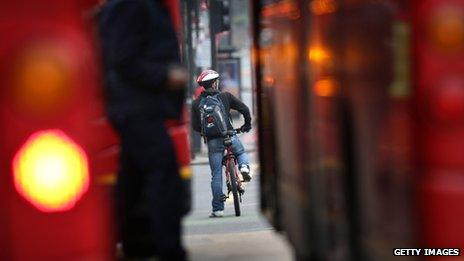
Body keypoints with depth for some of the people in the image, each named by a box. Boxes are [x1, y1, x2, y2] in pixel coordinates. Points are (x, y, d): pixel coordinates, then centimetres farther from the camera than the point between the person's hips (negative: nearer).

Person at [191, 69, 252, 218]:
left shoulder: (196, 104, 8)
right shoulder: (225, 97, 5)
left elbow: (195, 126, 8)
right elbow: (244, 109, 4)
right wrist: (247, 125, 22)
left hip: (212, 141, 1)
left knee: (216, 175, 7)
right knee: (241, 153, 30)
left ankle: (218, 208, 6)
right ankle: (244, 166, -4)